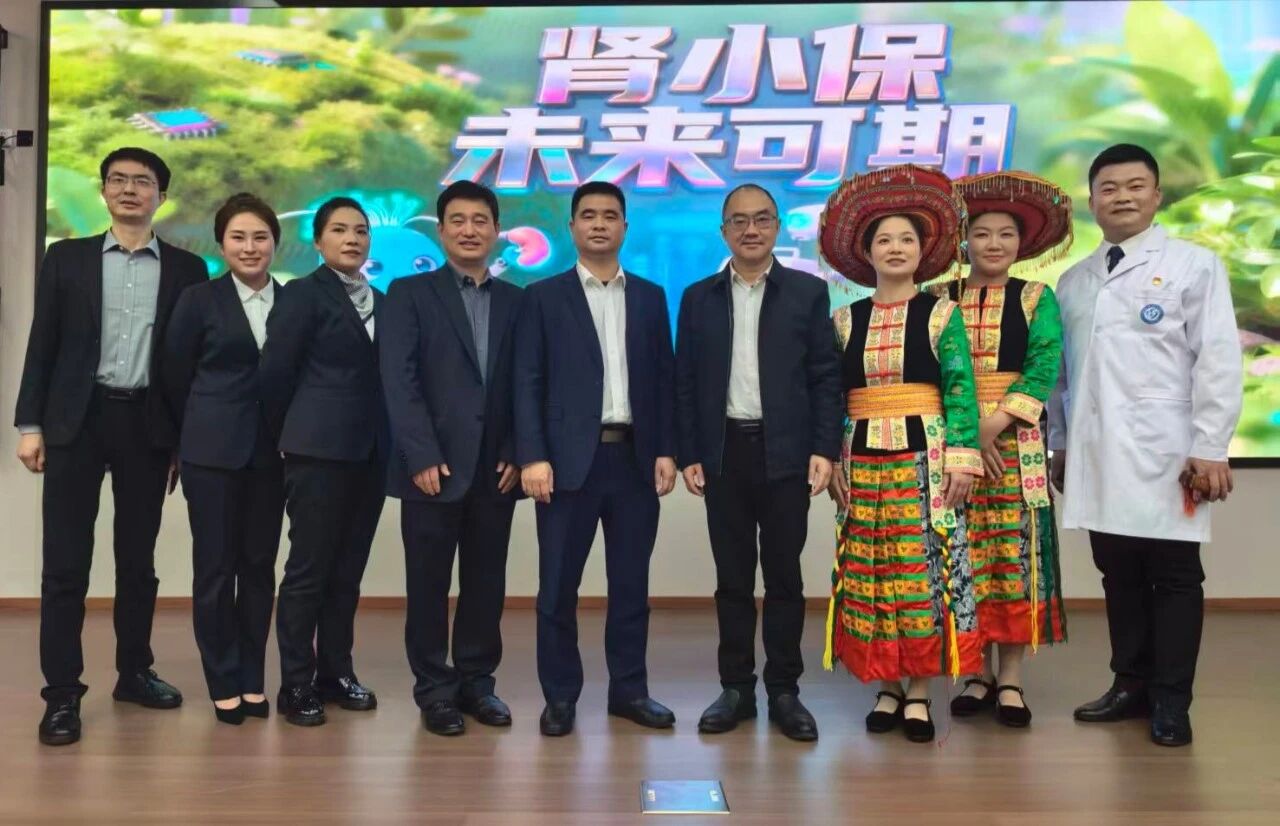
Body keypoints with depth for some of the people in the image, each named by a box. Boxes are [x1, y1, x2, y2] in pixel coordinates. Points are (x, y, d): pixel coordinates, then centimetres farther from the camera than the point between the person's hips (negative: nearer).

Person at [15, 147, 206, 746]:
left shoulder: (186, 269, 6)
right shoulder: (67, 258, 7)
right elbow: (42, 345, 4)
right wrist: (29, 424, -3)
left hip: (147, 424, 1)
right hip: (77, 420, 0)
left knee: (138, 560, 10)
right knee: (65, 563, -1)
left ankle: (134, 672, 24)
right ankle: (62, 692, 7)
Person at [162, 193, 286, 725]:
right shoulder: (199, 300, -1)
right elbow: (175, 377, 4)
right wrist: (196, 436, 9)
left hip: (271, 451, 2)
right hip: (212, 451, -2)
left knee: (260, 565, 7)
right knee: (215, 566, 2)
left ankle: (252, 678, 19)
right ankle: (224, 681, 14)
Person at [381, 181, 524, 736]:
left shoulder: (516, 302, 12)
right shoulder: (409, 294, 3)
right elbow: (399, 381, -7)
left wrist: (516, 454, -3)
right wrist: (423, 457, -14)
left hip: (496, 468, 3)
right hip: (433, 467, -3)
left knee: (486, 582, 9)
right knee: (429, 583, 5)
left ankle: (476, 680, 23)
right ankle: (434, 688, 19)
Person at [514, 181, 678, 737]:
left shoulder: (650, 297, 13)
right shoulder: (544, 296, 4)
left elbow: (664, 378, 10)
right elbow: (527, 382, -2)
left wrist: (666, 451, 1)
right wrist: (532, 456, -11)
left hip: (636, 457, 3)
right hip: (569, 458, -2)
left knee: (631, 582, 9)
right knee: (558, 586, 3)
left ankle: (629, 690, 22)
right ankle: (560, 696, 16)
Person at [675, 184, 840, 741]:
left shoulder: (808, 292, 4)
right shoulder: (698, 297, 8)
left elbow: (826, 377, 1)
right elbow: (686, 383, 7)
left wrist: (824, 450, -8)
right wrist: (688, 455, 0)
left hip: (785, 453, -1)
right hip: (724, 454, 2)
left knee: (784, 575, 5)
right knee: (732, 578, 8)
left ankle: (784, 691, 16)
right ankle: (736, 688, 18)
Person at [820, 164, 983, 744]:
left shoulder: (941, 314, 3)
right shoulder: (846, 320, 9)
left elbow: (960, 389, -1)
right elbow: (831, 397, 8)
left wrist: (962, 458, -10)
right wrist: (831, 462, 2)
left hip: (924, 456, -2)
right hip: (863, 461, 2)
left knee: (925, 571, -2)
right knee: (869, 577, 3)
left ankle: (920, 691, 9)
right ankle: (887, 688, 15)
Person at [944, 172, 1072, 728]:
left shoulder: (1036, 298, 7)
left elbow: (1044, 367, -5)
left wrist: (995, 424, -16)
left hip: (1015, 443, 0)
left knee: (1015, 553, 0)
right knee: (964, 558, 3)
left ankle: (1010, 678, 9)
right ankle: (979, 673, 14)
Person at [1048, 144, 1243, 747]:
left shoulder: (1194, 265, 2)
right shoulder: (1073, 280, 15)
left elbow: (1218, 360, -5)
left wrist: (1210, 448, -11)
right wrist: (1060, 444, 11)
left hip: (1165, 455, -4)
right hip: (1096, 458, 4)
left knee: (1173, 578, 4)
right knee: (1119, 576, 11)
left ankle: (1171, 703, 14)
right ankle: (1131, 685, 23)